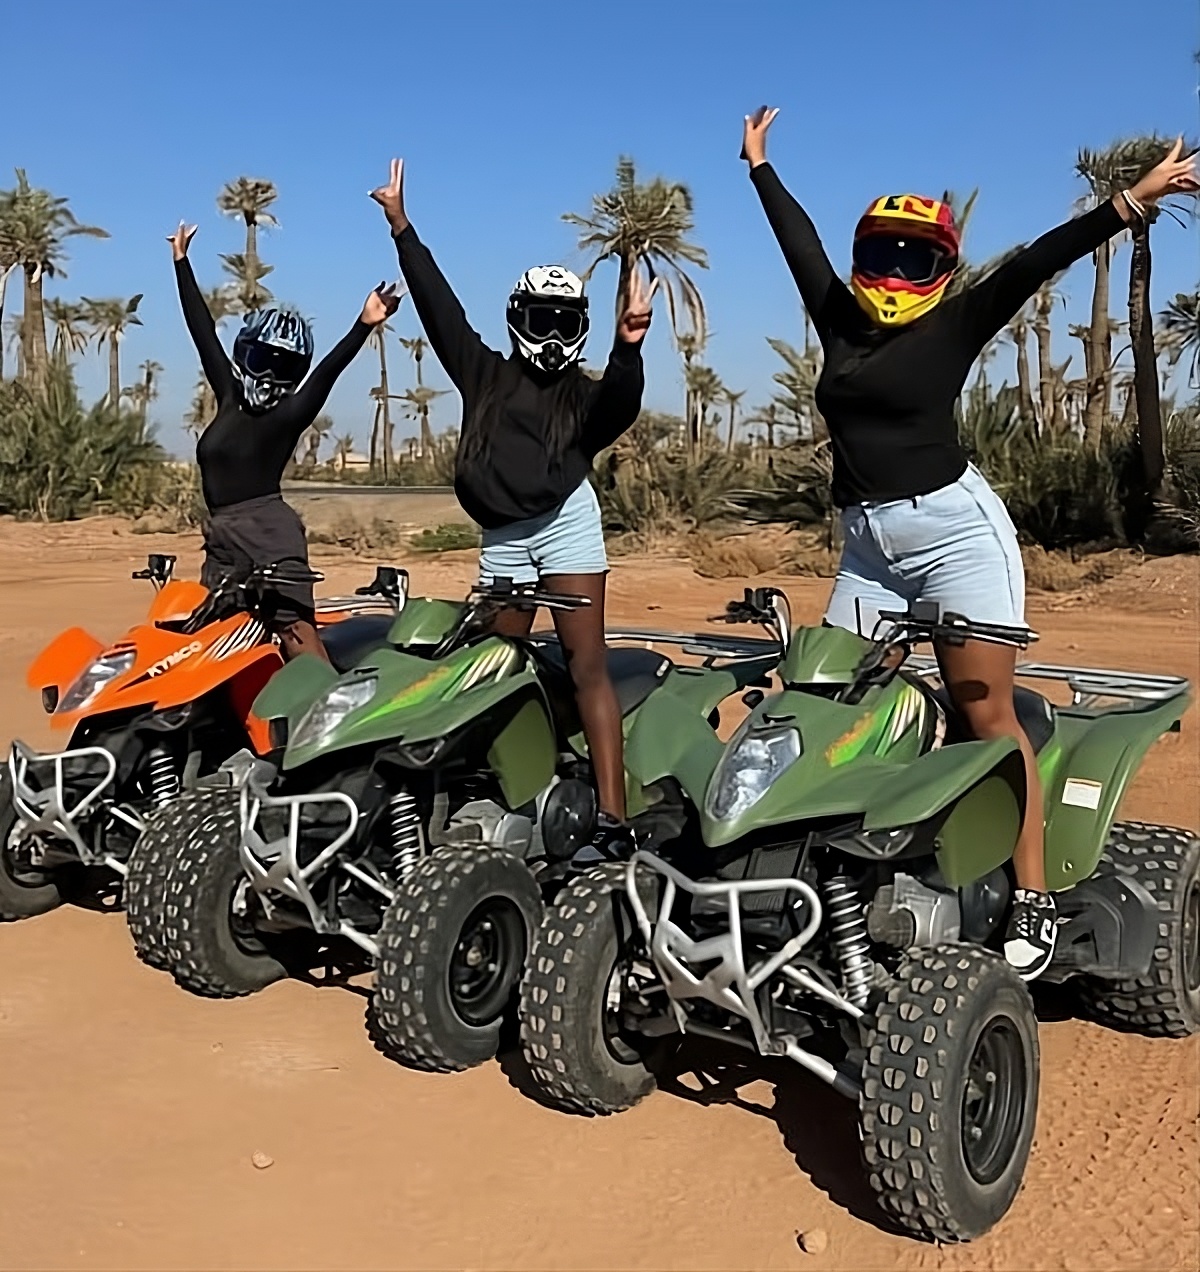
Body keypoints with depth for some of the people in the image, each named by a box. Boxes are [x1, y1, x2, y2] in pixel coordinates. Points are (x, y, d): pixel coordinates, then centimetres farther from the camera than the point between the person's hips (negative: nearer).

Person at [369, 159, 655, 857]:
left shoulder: (586, 392, 11)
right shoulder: (486, 373, 18)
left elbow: (619, 410, -12)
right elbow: (439, 306, 13)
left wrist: (628, 348, -30)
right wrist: (402, 226, 9)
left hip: (565, 521, -4)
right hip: (502, 538, 4)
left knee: (587, 663, -10)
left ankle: (613, 819, -15)